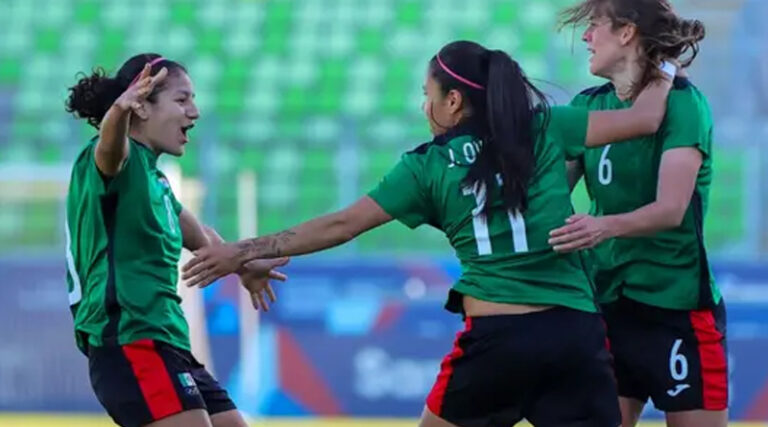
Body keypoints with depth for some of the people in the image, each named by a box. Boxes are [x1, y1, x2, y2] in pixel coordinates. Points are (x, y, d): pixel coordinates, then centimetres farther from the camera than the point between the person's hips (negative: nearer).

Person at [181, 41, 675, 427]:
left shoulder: (430, 166, 6)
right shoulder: (544, 129, 7)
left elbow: (340, 226, 6)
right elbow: (643, 119, 8)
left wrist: (245, 251, 13)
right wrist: (665, 77, 30)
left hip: (496, 338, -1)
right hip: (576, 334, 1)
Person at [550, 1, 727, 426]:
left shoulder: (681, 102, -13)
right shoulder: (588, 105, 6)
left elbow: (671, 209, -23)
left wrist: (606, 226, -39)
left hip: (678, 307, -6)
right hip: (607, 303, 6)